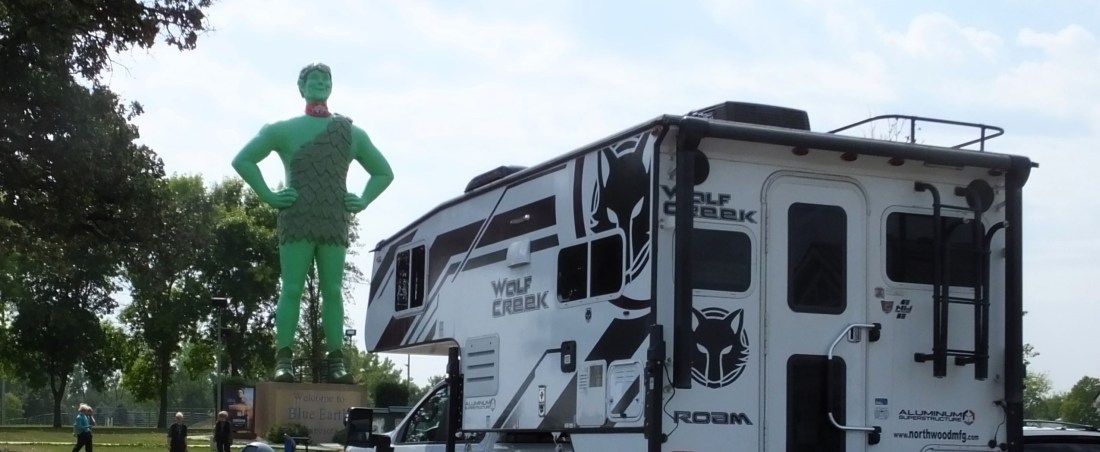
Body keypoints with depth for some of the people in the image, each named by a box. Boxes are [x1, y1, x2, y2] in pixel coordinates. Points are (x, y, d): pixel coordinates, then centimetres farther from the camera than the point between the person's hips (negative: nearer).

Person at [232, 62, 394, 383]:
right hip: (296, 222, -2)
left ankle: (336, 363, 0)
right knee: (292, 289, -7)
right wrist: (268, 196, -2)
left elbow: (383, 173, 24)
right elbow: (243, 160, 8)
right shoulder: (283, 130, 11)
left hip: (336, 224, 2)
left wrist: (363, 201, 8)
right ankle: (284, 360, -8)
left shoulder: (351, 134, 17)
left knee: (332, 291, -1)